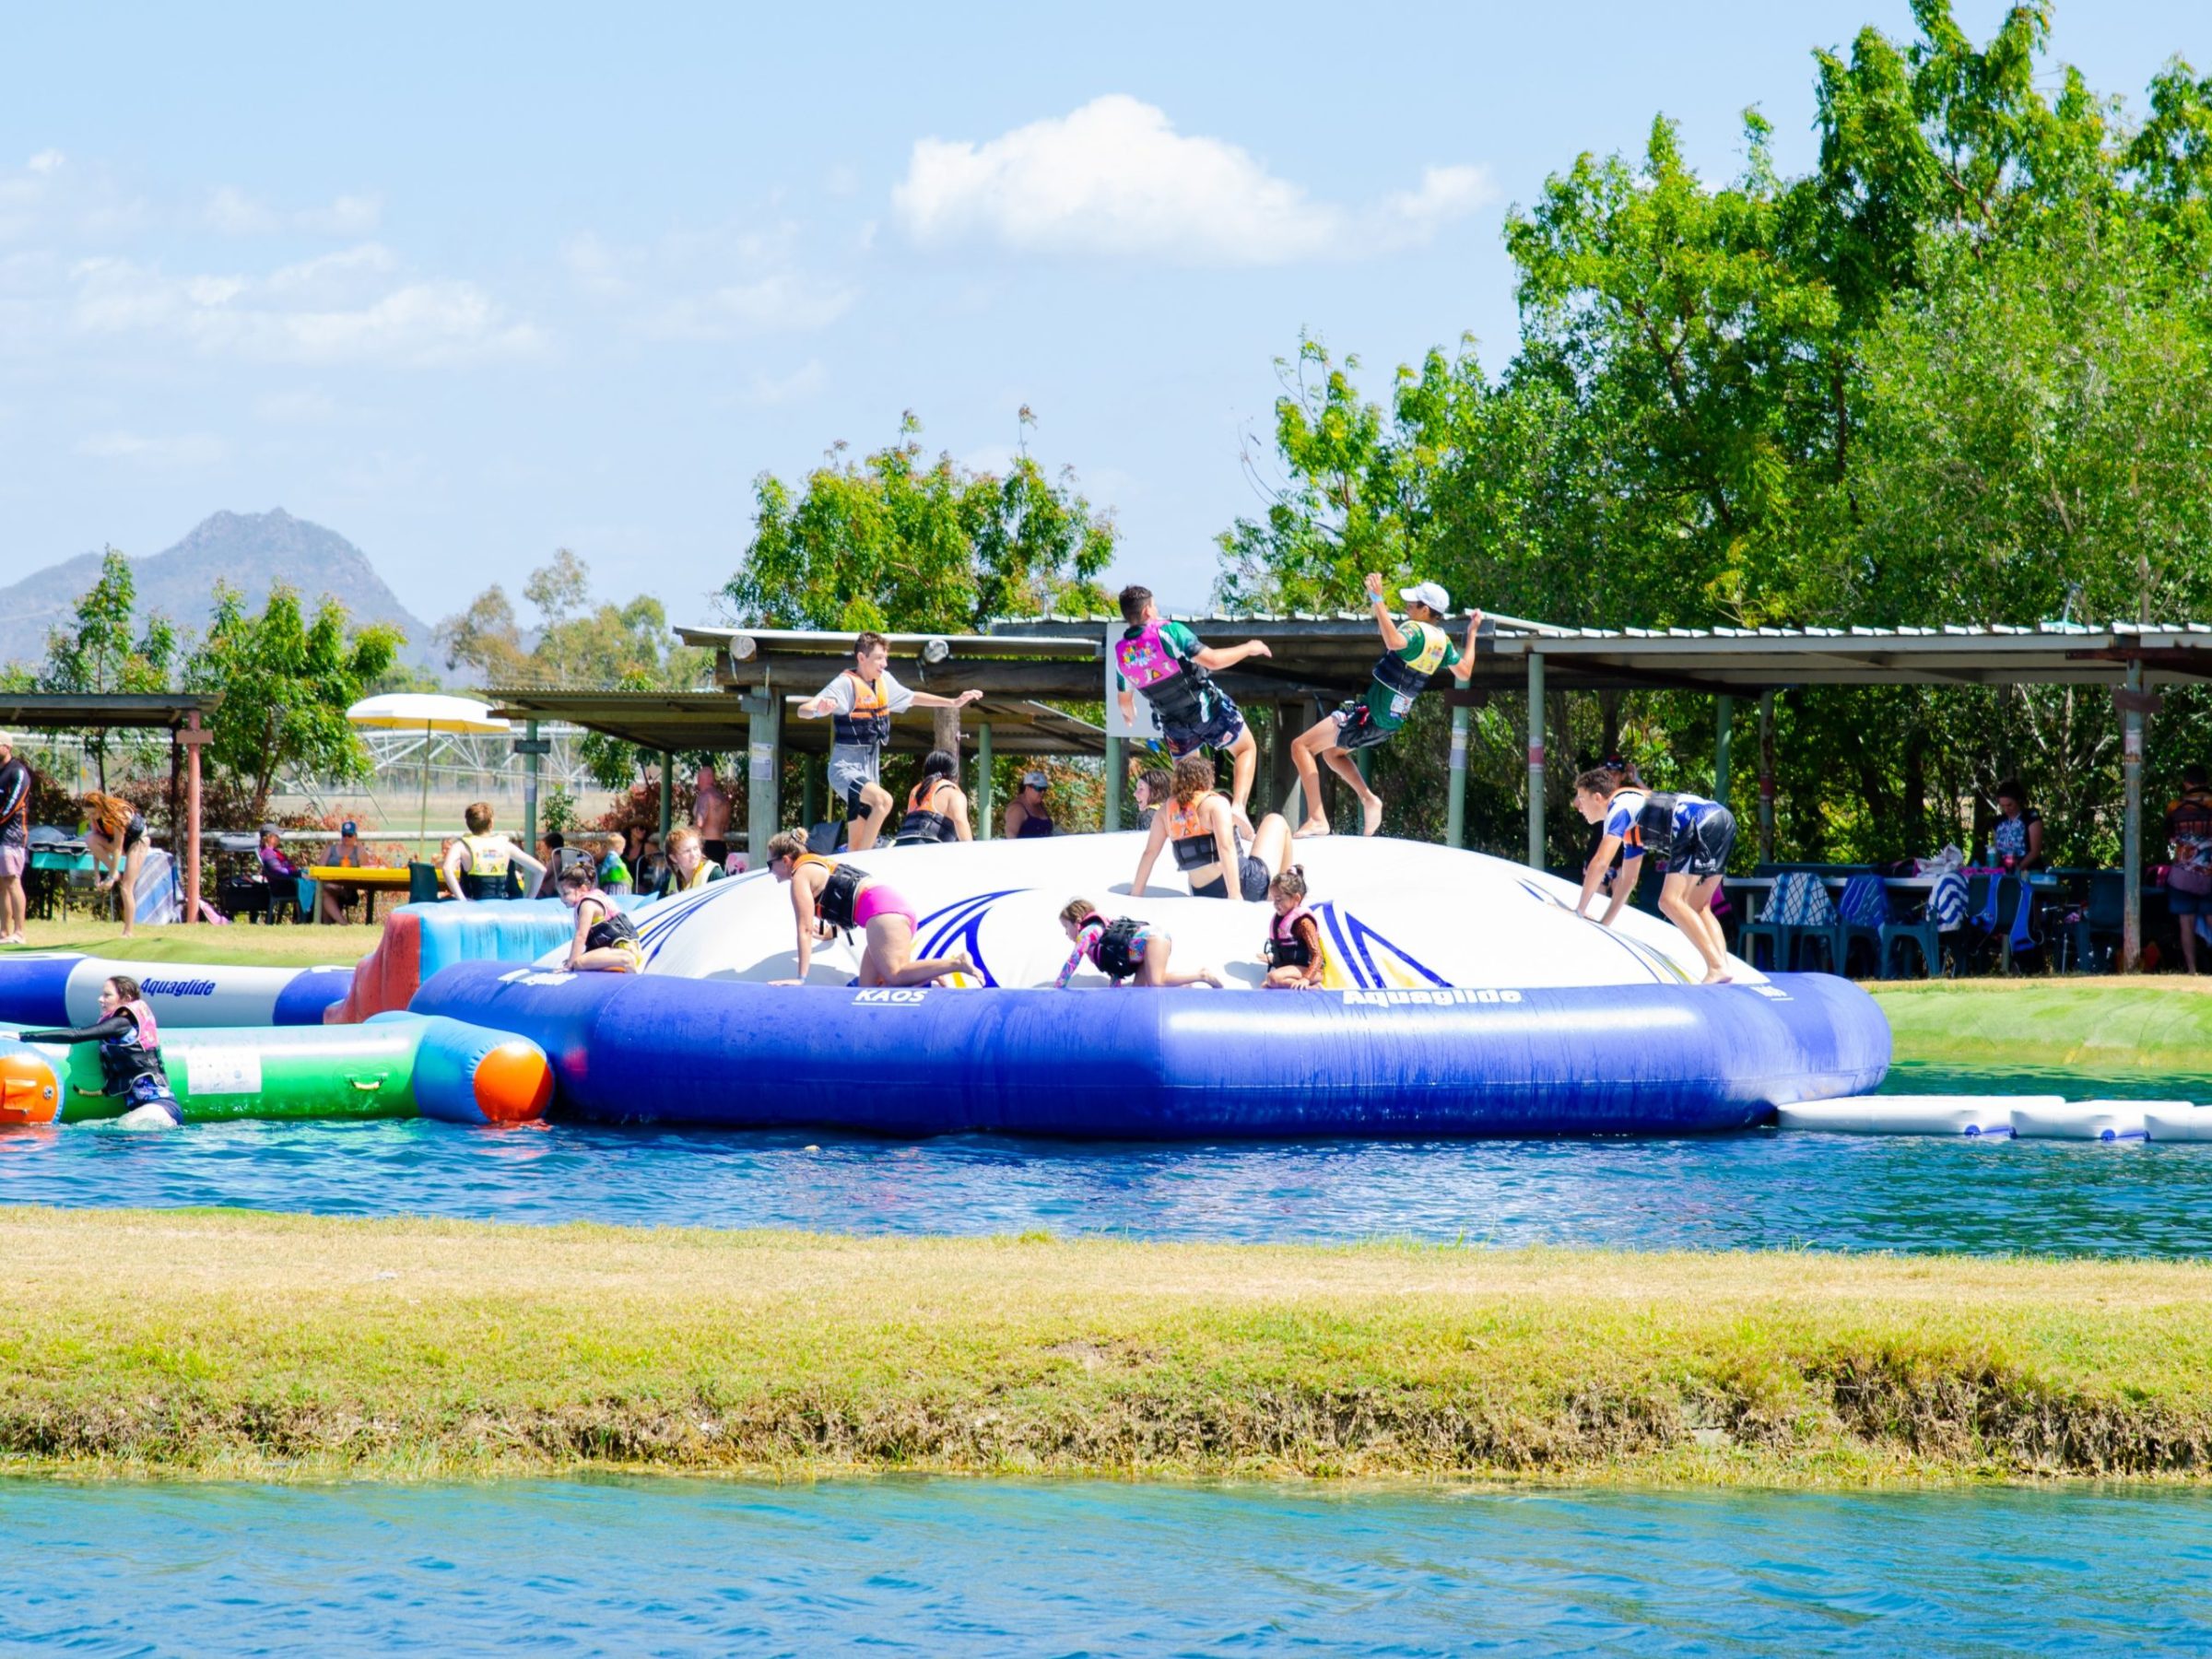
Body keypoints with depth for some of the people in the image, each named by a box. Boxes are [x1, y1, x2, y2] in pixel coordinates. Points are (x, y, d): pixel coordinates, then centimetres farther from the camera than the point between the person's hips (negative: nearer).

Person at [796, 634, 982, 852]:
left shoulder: (884, 681, 7)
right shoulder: (846, 684, -16)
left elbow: (912, 698, 26)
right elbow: (803, 710, -26)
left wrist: (953, 702, 28)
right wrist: (819, 709, -50)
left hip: (870, 769, 8)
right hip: (845, 768, -8)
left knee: (856, 845, 6)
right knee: (883, 800, -33)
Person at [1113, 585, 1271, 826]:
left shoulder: (1121, 652, -5)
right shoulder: (1168, 631, -22)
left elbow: (1124, 700, 10)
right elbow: (1212, 660, -26)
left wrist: (1128, 716, 34)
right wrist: (1249, 648, -11)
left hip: (1174, 724, 4)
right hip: (1209, 708, -4)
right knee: (1246, 749, 17)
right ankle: (1238, 805, -5)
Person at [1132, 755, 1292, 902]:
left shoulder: (1167, 810, 5)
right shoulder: (1216, 803, -11)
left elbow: (1150, 852, 4)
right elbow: (1226, 847, -22)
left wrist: (1135, 894, 10)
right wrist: (1235, 894, -27)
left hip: (1203, 894, 6)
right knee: (1276, 821, 19)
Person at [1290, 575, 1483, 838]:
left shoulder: (1416, 630, -20)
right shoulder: (1442, 641, 6)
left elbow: (1394, 641, -44)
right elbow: (1464, 672, 21)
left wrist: (1378, 600, -41)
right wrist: (1472, 633, 29)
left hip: (1371, 714, -9)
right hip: (1393, 718, 9)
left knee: (1301, 746, -5)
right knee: (1332, 752, 30)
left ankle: (1316, 819, -12)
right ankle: (1369, 799, 12)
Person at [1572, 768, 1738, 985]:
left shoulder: (1619, 807, 1)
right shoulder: (1630, 826, 30)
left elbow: (1600, 864, -7)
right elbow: (1627, 880, 38)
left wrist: (1581, 910, 3)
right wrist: (1604, 924, 38)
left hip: (1703, 823, -10)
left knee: (1670, 902, -12)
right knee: (1697, 908, 14)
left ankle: (1717, 968, -22)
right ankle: (1723, 967, -2)